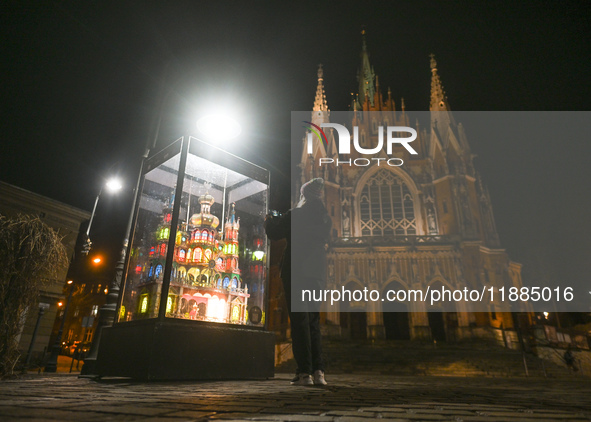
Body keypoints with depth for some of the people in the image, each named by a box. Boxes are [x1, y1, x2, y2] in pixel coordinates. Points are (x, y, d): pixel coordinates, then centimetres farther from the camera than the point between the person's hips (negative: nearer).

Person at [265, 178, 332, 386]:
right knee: (313, 321, 12)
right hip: (317, 273, 6)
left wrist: (269, 220, 18)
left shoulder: (296, 214, -7)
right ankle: (318, 371, 10)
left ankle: (305, 372, -2)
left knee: (299, 321, -2)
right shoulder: (325, 218, 10)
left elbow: (274, 233, -4)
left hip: (296, 272, -6)